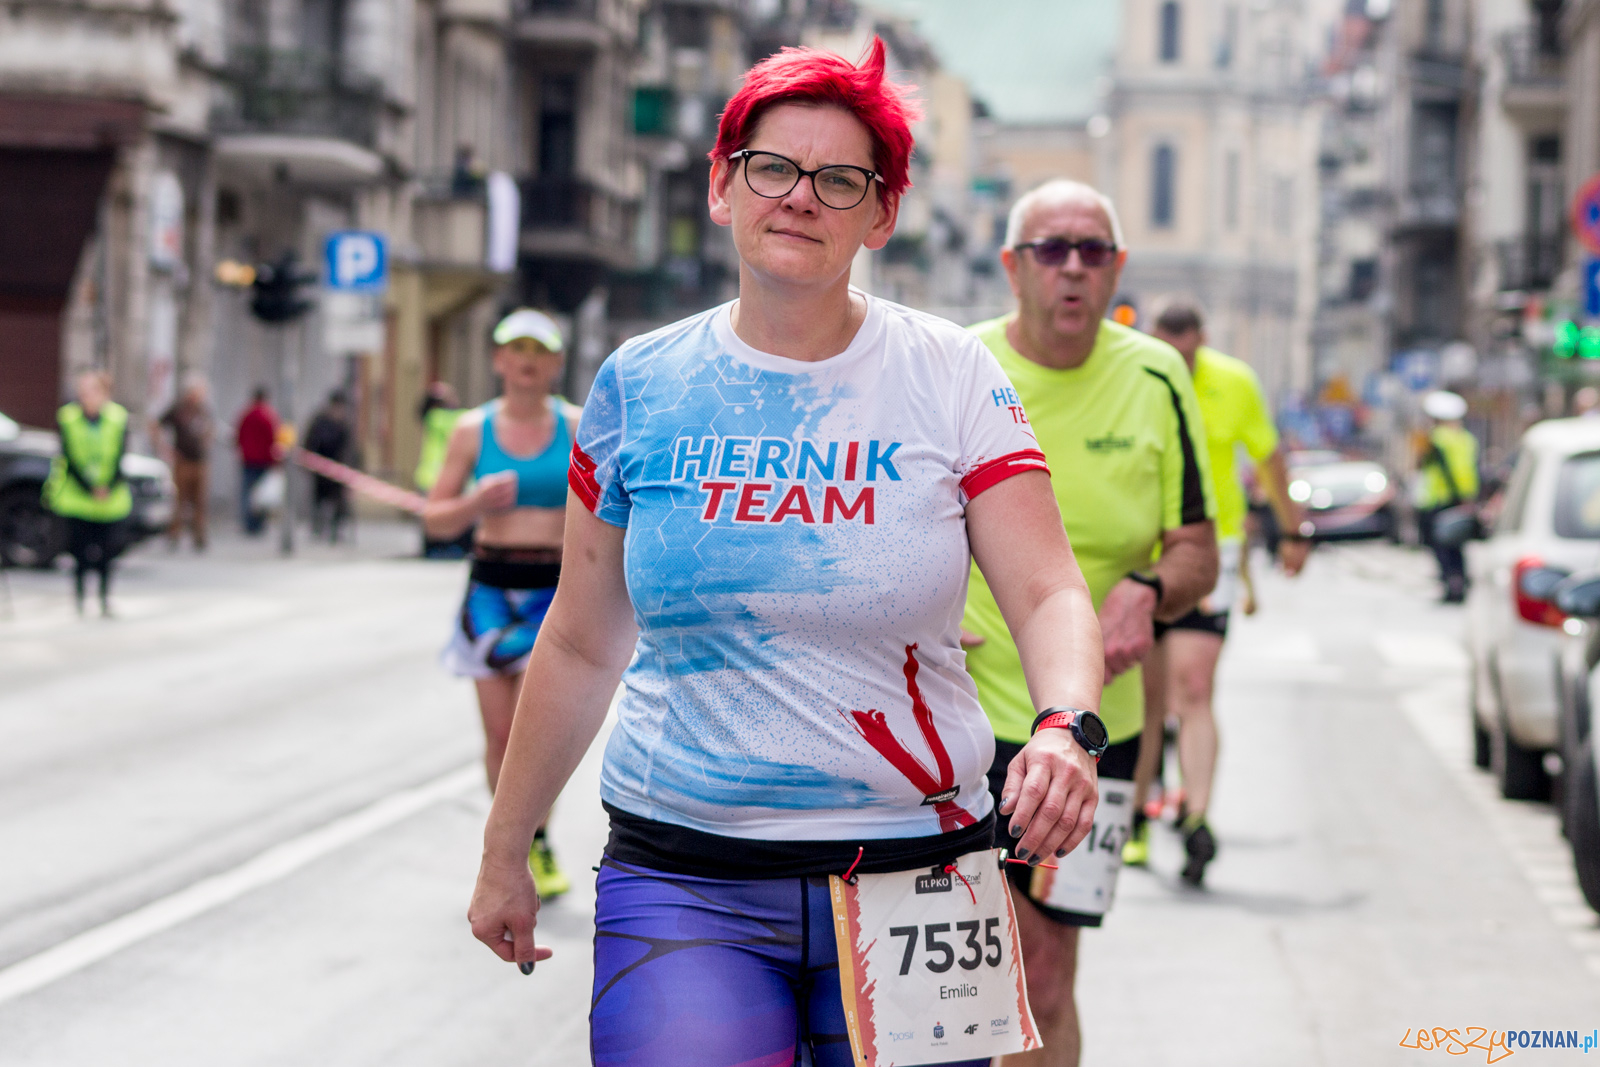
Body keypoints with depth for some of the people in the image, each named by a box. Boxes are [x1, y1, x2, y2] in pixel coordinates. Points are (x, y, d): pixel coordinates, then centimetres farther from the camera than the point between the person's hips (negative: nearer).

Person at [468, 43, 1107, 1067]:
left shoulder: (950, 378, 0)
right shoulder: (639, 388, 4)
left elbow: (1049, 593, -8)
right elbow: (582, 647, 11)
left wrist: (1067, 726, -29)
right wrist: (505, 854, 15)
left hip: (913, 878, 0)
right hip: (684, 885, 0)